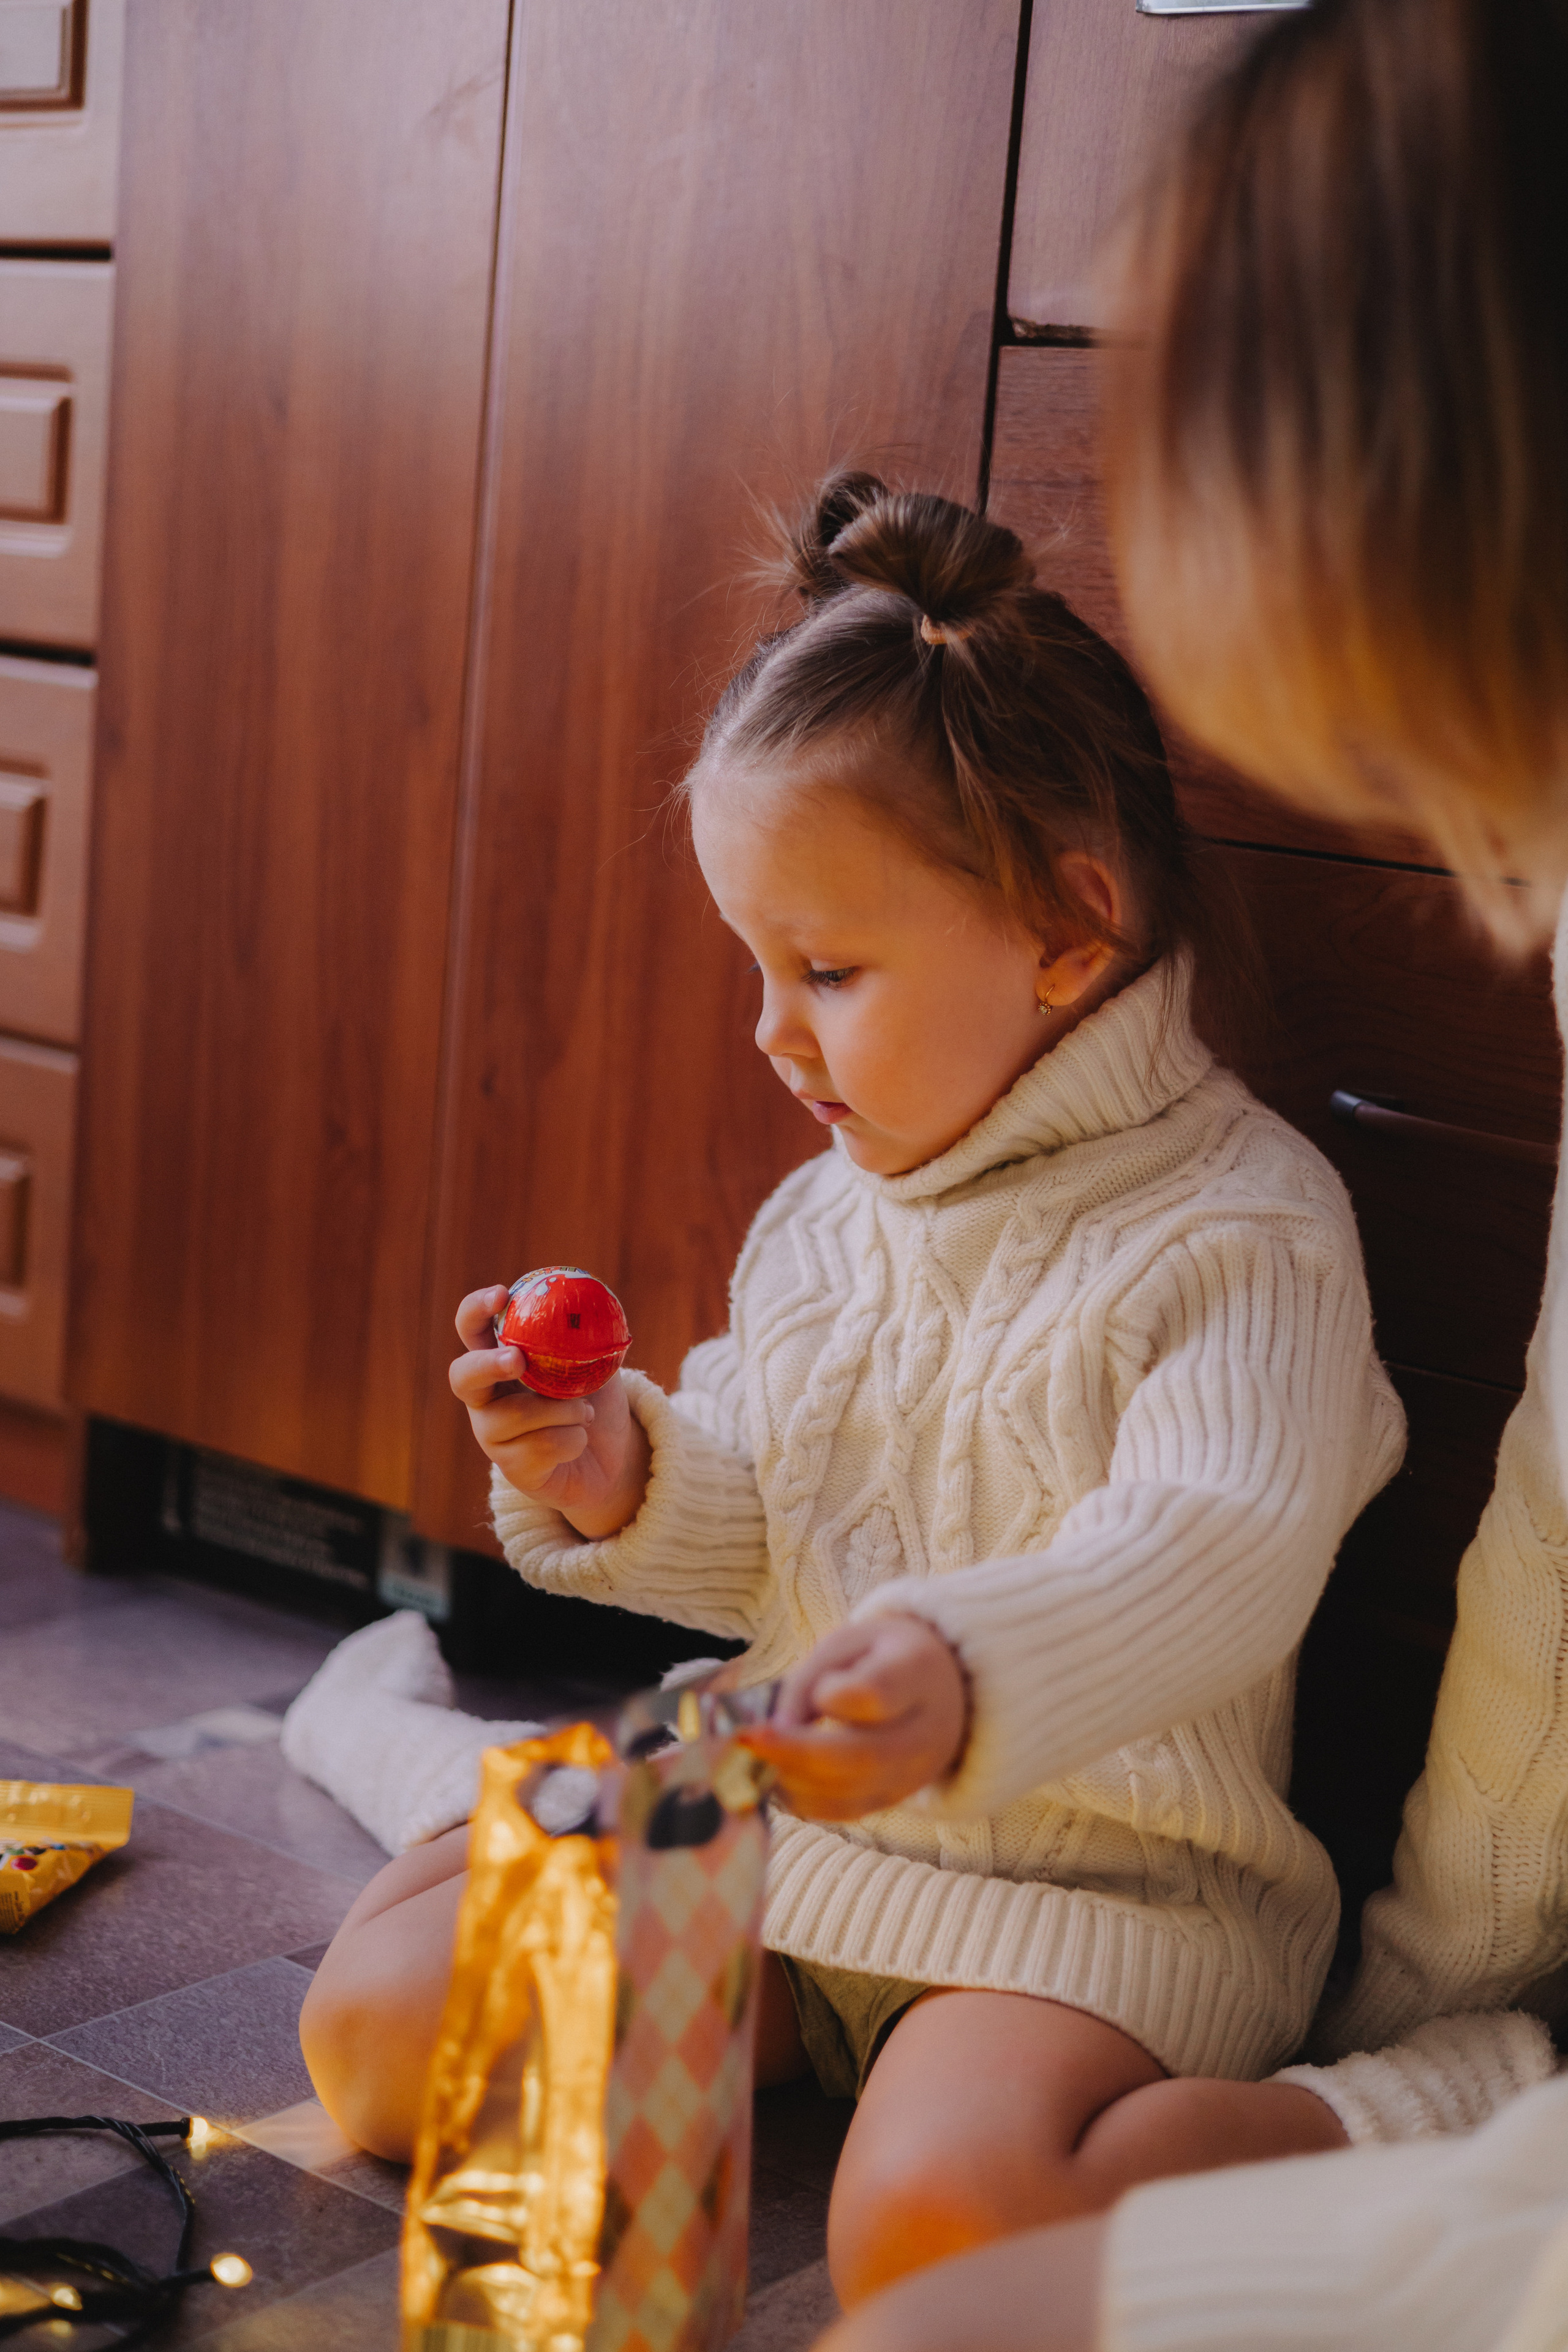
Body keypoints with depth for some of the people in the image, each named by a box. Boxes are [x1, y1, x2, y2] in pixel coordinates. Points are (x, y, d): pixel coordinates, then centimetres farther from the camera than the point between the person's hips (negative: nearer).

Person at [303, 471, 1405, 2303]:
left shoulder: (1241, 1228, -13)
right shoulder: (823, 1214, 9)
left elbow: (1210, 1557, -27)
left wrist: (966, 1684, -45)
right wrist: (626, 1482, -7)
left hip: (1104, 1885, -6)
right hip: (784, 1821, 7)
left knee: (934, 2224, -34)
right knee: (374, 2021, -3)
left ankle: (1355, 2139, -9)